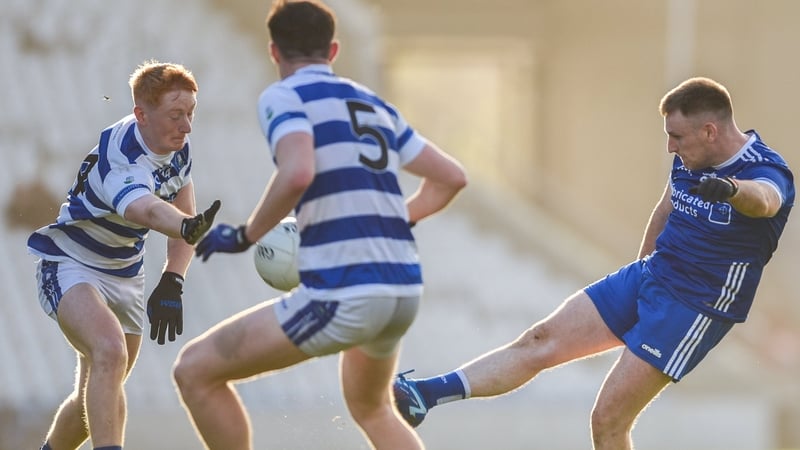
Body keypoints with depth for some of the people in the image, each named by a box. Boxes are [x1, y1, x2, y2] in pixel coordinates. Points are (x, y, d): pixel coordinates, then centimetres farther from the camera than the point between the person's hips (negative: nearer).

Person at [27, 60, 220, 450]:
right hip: (70, 267, -8)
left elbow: (181, 213, 4)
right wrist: (190, 227, -77)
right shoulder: (120, 161, -33)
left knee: (97, 395, 12)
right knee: (110, 352, -35)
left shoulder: (178, 149, -6)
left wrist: (172, 281, -12)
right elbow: (146, 210, -54)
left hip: (125, 275, 8)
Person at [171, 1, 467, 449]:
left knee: (196, 370, 3)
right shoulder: (376, 105, 19)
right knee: (371, 408, 34)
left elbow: (297, 173, -20)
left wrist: (245, 236, -6)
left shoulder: (283, 96, -1)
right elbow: (452, 177, 23)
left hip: (342, 294, -7)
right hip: (405, 290, 8)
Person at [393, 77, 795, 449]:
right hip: (648, 277, 8)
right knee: (542, 341, -1)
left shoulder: (767, 172, -22)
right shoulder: (689, 158, 2)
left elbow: (763, 199, -48)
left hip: (694, 308, -8)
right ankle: (426, 394, -3)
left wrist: (730, 189, -70)